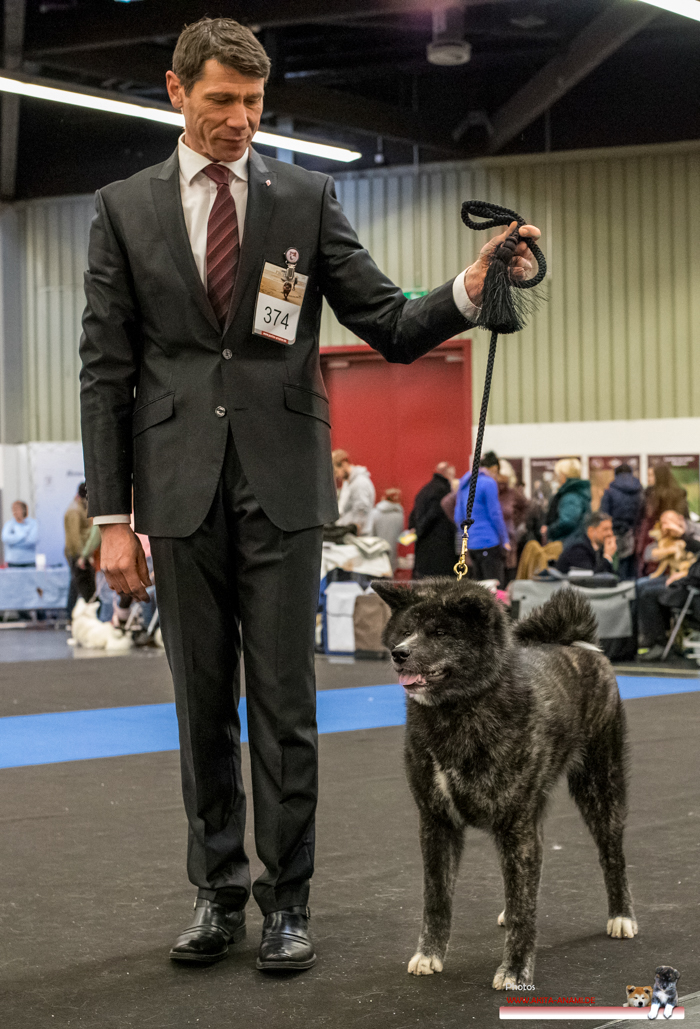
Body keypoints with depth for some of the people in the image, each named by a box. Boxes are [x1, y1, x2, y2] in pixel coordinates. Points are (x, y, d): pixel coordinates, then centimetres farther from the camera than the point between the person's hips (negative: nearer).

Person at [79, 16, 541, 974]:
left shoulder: (308, 197, 6)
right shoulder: (125, 209, 6)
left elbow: (390, 327, 2)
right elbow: (107, 371, 3)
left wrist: (470, 288, -18)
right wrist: (113, 516, -2)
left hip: (281, 484, -1)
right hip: (180, 488, 1)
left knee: (284, 700, 1)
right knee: (201, 701, 8)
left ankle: (287, 901, 10)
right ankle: (219, 892, 20)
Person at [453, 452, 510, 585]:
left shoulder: (465, 483, 15)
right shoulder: (489, 483, -10)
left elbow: (458, 517, 18)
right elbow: (495, 514, -10)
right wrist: (505, 540, -2)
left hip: (471, 544, 8)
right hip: (489, 542, -8)